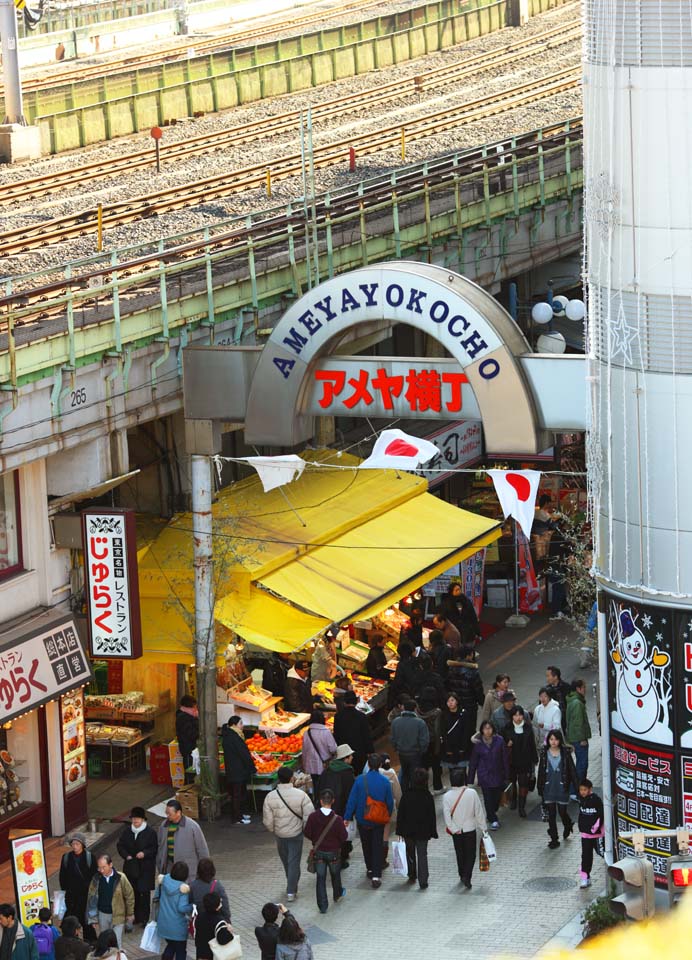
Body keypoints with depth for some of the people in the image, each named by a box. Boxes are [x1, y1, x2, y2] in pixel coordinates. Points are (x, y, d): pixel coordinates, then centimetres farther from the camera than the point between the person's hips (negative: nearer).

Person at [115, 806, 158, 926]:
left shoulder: (150, 832, -7)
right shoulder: (127, 831, 4)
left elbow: (155, 848, -5)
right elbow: (120, 845, 10)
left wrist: (145, 854, -21)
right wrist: (126, 855, -7)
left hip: (145, 868, -4)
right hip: (130, 866, 4)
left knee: (144, 893, -1)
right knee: (133, 893, 8)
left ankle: (144, 918, 8)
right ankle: (136, 916, 20)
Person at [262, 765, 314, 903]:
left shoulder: (270, 796, -15)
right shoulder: (300, 795, -18)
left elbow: (267, 821, -10)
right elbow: (309, 815, -16)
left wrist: (273, 831, 11)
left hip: (279, 835, 2)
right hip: (296, 833, -2)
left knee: (286, 862, 22)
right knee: (294, 862, 7)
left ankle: (292, 886, 40)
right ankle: (291, 892, 6)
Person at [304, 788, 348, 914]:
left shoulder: (313, 816, -18)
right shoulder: (337, 819, -22)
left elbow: (307, 833, -8)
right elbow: (344, 837, -15)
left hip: (318, 852, 0)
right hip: (334, 852, 0)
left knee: (320, 878, 8)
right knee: (335, 875, 24)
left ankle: (322, 906, 9)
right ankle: (337, 895, 47)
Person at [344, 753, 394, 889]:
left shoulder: (360, 780, -14)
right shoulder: (385, 781, -11)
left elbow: (352, 800, -11)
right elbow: (390, 802, -3)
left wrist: (348, 817, -3)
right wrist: (388, 816, 14)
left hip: (363, 819, 0)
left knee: (366, 845, 19)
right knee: (377, 846, 4)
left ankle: (370, 869, 33)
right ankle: (376, 875, -4)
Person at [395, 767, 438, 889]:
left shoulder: (406, 795, -11)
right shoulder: (428, 797, -13)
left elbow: (400, 814, -6)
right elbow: (432, 816, -7)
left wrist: (399, 830, 3)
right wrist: (433, 832, 2)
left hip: (408, 830, 1)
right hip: (423, 831, -1)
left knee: (410, 852, 21)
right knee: (422, 855, 5)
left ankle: (412, 876, 33)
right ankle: (423, 881, -2)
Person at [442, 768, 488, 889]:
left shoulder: (447, 796, -13)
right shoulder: (472, 793, -15)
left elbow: (447, 816, -16)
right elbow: (479, 812, -8)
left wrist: (454, 829, -9)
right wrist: (483, 827, 3)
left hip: (456, 830, 2)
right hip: (470, 829, -2)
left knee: (460, 854, 19)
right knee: (470, 854, 7)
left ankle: (462, 876, 30)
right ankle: (467, 877, -9)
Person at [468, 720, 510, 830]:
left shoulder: (499, 741, -4)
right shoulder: (478, 744, -4)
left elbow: (505, 759, 1)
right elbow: (473, 762, 3)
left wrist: (506, 776, 1)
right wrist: (470, 779, 3)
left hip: (498, 775, 1)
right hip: (484, 775, -1)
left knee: (497, 797, 9)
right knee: (488, 798, -5)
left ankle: (491, 815, 35)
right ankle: (493, 820, 4)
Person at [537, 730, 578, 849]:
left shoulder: (565, 753, -5)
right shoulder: (544, 753, 1)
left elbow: (572, 770, -2)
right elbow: (541, 771, 7)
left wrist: (576, 787, -4)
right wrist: (540, 788, 7)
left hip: (562, 788, -2)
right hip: (549, 788, 2)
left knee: (562, 812, 3)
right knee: (551, 814, 3)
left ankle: (568, 825, 37)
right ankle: (554, 839, 10)